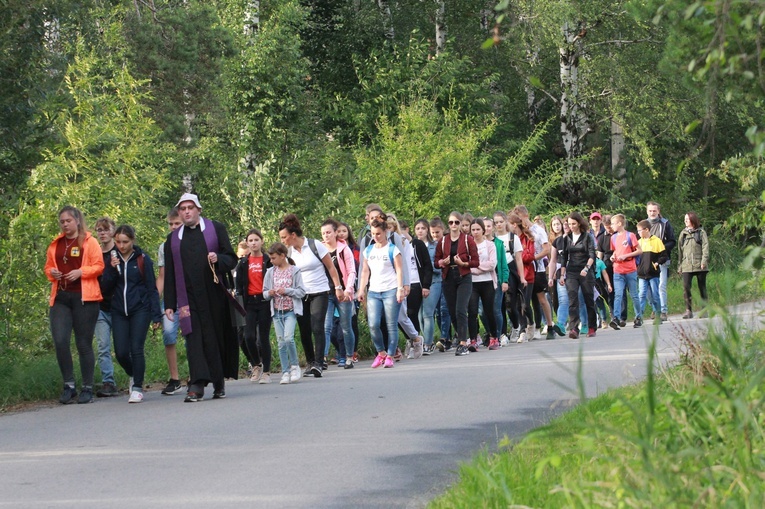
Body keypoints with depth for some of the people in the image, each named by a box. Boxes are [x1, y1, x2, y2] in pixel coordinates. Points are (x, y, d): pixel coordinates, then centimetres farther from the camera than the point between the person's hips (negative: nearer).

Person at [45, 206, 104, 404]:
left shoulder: (89, 242, 3)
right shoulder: (55, 245, 15)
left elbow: (99, 266, -1)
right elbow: (48, 267, 22)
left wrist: (80, 272, -16)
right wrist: (51, 273, 0)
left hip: (83, 297, -4)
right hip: (60, 297, 4)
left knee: (84, 344, 0)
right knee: (60, 341, -9)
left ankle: (87, 388, 9)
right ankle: (69, 386, 2)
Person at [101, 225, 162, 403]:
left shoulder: (143, 259, -2)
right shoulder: (113, 259, 8)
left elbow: (152, 288, -1)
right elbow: (106, 287, 5)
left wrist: (156, 315, -5)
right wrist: (112, 269, -12)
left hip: (140, 310, -3)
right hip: (119, 311, 3)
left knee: (136, 349, -10)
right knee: (121, 352, -2)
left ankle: (137, 388, -2)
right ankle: (134, 375, 27)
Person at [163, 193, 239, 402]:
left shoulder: (216, 229, 9)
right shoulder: (173, 239, 14)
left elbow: (232, 259, 7)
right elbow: (169, 274, 12)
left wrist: (218, 259, -16)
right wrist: (169, 304, 6)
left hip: (214, 294, -1)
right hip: (189, 297, 1)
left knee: (217, 337, 3)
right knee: (194, 338, -10)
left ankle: (219, 382, 18)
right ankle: (197, 385, -16)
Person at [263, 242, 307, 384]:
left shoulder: (294, 271, -1)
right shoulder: (270, 272, 9)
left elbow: (301, 292, -4)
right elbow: (265, 293, 13)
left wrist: (286, 291, -16)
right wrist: (269, 293, -10)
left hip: (290, 310, -4)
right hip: (277, 312, 4)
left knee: (288, 338, -19)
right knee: (281, 343, 2)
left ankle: (294, 365, 0)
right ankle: (285, 372, 7)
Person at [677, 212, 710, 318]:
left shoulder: (701, 232, 5)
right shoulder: (683, 233, 15)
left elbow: (705, 247, -2)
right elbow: (680, 250, 17)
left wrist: (704, 260, -15)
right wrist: (679, 266, 14)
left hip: (699, 265, -2)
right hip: (686, 266, 2)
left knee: (702, 287, 4)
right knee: (686, 287, -12)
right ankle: (688, 310, -9)